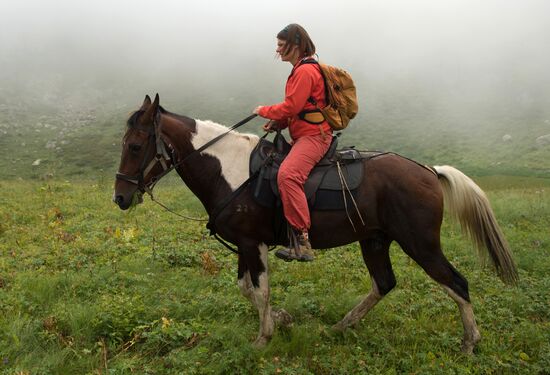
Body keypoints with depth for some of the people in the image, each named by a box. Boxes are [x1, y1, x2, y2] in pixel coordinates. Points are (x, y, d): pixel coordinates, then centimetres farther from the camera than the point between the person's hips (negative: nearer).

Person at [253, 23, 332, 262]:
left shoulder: (305, 71, -13)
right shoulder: (301, 70, 20)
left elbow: (291, 107, -18)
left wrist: (264, 111, -2)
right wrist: (277, 122, 7)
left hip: (314, 135, -11)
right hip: (306, 135, 11)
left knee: (287, 175, -32)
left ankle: (302, 242, -33)